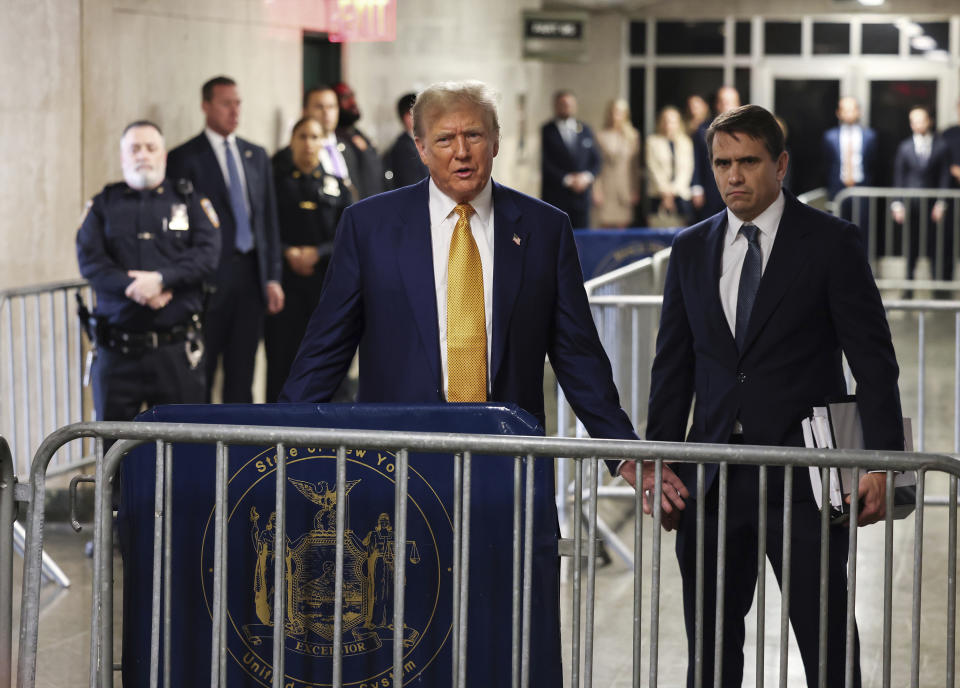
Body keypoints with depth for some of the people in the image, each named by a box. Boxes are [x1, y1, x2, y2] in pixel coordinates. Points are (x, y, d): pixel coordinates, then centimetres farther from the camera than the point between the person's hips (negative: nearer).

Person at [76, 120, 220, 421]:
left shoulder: (189, 201, 11)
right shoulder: (102, 205, 12)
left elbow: (208, 254, -3)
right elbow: (90, 262, -1)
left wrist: (161, 279, -17)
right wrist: (135, 289, -16)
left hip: (177, 348, -1)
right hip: (117, 348, 1)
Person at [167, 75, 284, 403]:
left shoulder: (256, 156, 14)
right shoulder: (184, 158, -3)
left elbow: (269, 219, 14)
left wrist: (273, 277, 7)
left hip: (251, 275, 5)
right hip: (210, 277, -5)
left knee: (242, 374, 9)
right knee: (200, 376, -2)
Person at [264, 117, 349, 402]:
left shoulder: (337, 186, 13)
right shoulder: (278, 183, 9)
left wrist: (317, 253, -10)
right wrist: (288, 253, -14)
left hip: (327, 283, 1)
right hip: (286, 281, -1)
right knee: (282, 356, -5)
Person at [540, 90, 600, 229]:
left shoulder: (585, 131, 14)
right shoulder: (546, 131, 1)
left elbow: (596, 160, 15)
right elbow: (545, 163, -6)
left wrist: (587, 177, -5)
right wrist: (567, 180, -13)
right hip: (555, 195, -4)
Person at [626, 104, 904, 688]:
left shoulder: (832, 241, -1)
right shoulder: (691, 249, 11)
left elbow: (873, 360, -4)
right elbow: (673, 366, 14)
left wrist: (881, 463, -12)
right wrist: (658, 462, 7)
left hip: (802, 471, -4)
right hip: (712, 481, 4)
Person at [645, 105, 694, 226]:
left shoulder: (686, 142, 11)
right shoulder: (653, 141, 7)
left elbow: (687, 169, 5)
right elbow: (653, 168, 1)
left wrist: (673, 189, -7)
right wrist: (665, 191, -7)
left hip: (680, 193, 1)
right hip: (658, 195, -1)